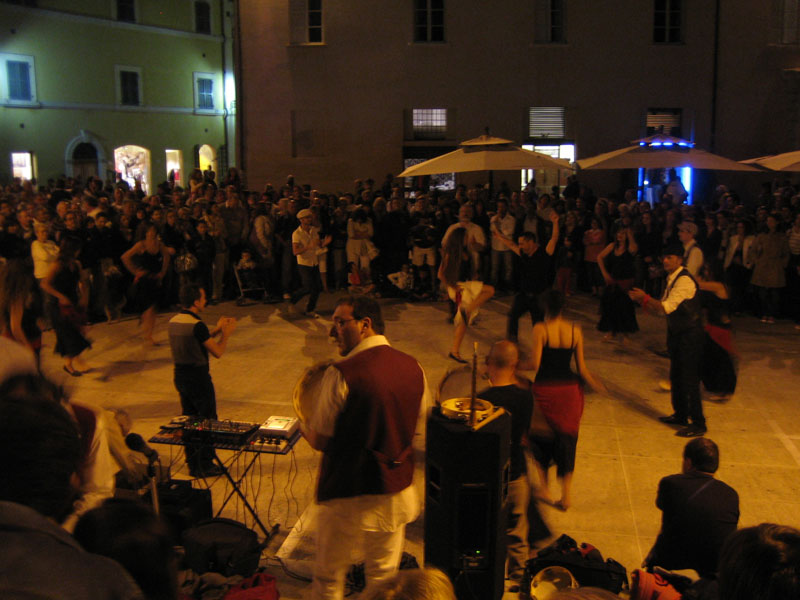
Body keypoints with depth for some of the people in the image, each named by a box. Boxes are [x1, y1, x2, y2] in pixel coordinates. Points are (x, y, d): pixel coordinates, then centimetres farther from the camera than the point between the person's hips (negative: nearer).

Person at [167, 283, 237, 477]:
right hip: (198, 379, -8)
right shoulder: (197, 325, -22)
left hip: (180, 376, 8)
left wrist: (217, 330, 16)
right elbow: (218, 352, -17)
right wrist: (226, 333, -1)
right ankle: (205, 465, 12)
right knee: (208, 421, 6)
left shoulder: (174, 321, 4)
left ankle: (192, 464, 25)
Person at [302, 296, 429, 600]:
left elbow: (319, 440, -14)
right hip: (398, 492, 6)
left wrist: (304, 424, 7)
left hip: (349, 497, -5)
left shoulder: (342, 373, -20)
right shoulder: (413, 367, 0)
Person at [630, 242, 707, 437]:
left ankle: (698, 424, 4)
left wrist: (644, 297, -18)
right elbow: (664, 307, 12)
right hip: (677, 333, 10)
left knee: (689, 379, -4)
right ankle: (680, 415, 32)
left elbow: (667, 307, -26)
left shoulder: (684, 280, -20)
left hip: (689, 335, -10)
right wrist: (643, 300, -1)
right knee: (676, 377, 18)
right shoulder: (672, 279, 10)